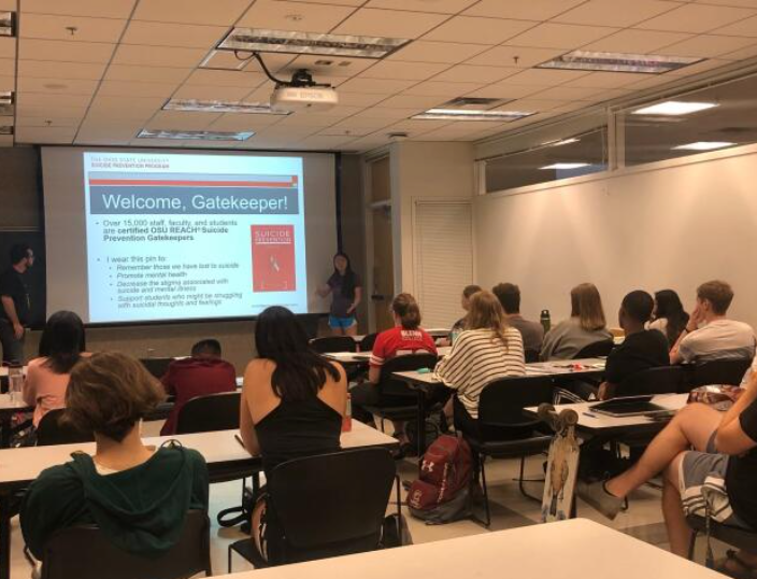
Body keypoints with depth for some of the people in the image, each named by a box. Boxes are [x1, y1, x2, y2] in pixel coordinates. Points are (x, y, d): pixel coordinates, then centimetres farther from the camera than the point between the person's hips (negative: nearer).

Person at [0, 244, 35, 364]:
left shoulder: (19, 276, 14)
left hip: (17, 325, 10)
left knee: (10, 362, 13)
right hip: (10, 326, -10)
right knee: (16, 363, -14)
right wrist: (16, 323, -23)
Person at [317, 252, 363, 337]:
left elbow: (358, 297, -5)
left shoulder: (353, 277, -4)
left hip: (349, 316, -5)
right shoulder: (334, 278, 9)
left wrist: (353, 306, -24)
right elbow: (324, 294, 9)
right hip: (334, 315, 5)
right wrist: (319, 291, -14)